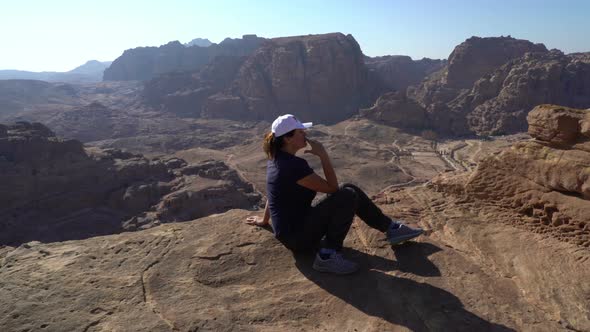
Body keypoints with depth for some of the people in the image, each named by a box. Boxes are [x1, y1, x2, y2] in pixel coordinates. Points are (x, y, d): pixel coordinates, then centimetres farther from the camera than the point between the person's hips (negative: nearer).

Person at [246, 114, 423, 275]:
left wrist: (264, 220, 30)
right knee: (348, 196, -19)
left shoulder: (276, 158, 4)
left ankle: (391, 228, 16)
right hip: (298, 237, -9)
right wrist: (323, 154, -15)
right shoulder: (294, 165, -25)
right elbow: (332, 188, -19)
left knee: (350, 189, 7)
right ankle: (327, 256, -13)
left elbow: (272, 192, 18)